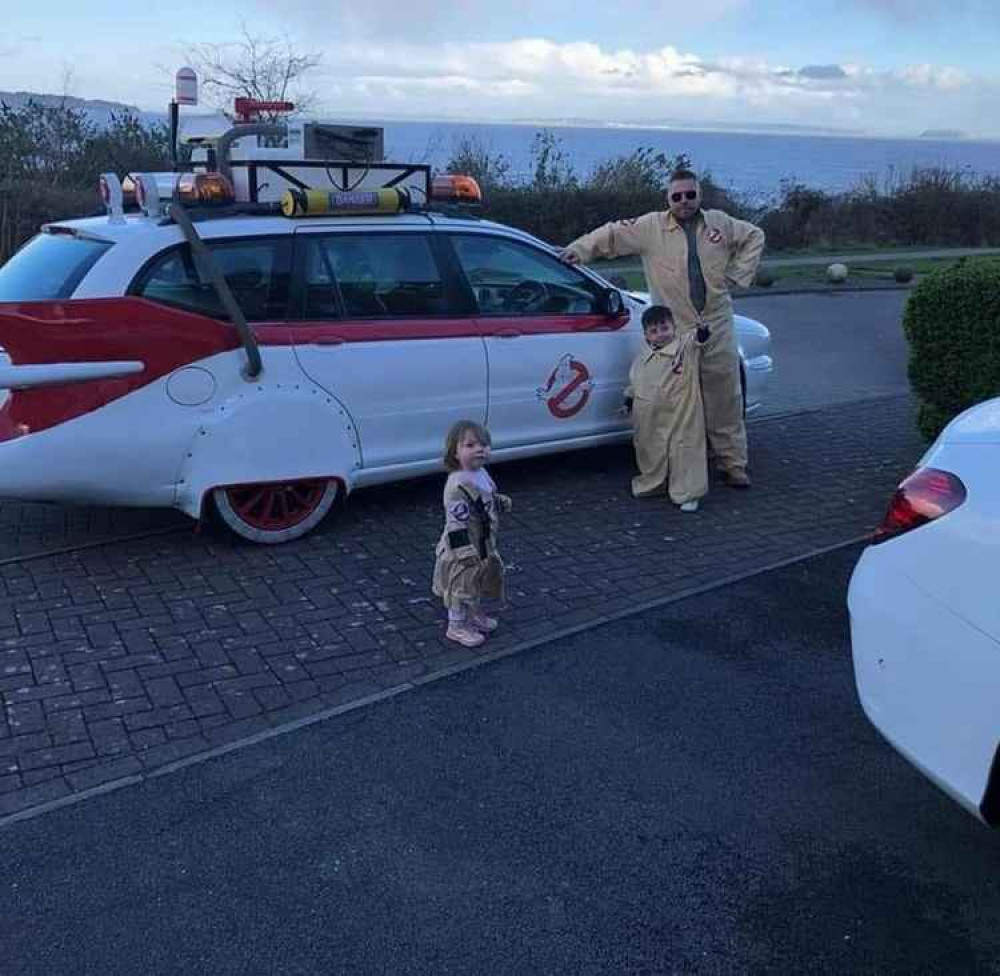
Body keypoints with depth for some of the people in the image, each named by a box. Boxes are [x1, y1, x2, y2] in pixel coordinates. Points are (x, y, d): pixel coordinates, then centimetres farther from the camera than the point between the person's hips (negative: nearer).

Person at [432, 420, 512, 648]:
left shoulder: (481, 473, 0)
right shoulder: (458, 485, -29)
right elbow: (456, 521, -28)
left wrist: (500, 502, 6)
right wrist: (466, 550, -28)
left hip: (484, 544, 9)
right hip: (465, 547, -9)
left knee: (477, 583, 25)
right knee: (462, 585, 7)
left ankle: (474, 614, 46)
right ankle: (457, 626, 25)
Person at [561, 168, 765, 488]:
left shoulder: (720, 223, 9)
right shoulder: (651, 227, 1)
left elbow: (754, 236, 21)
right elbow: (613, 234, 1)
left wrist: (737, 274, 11)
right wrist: (579, 248, -12)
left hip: (717, 328, 2)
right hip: (674, 332, -2)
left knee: (726, 398, 5)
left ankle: (733, 464, 15)